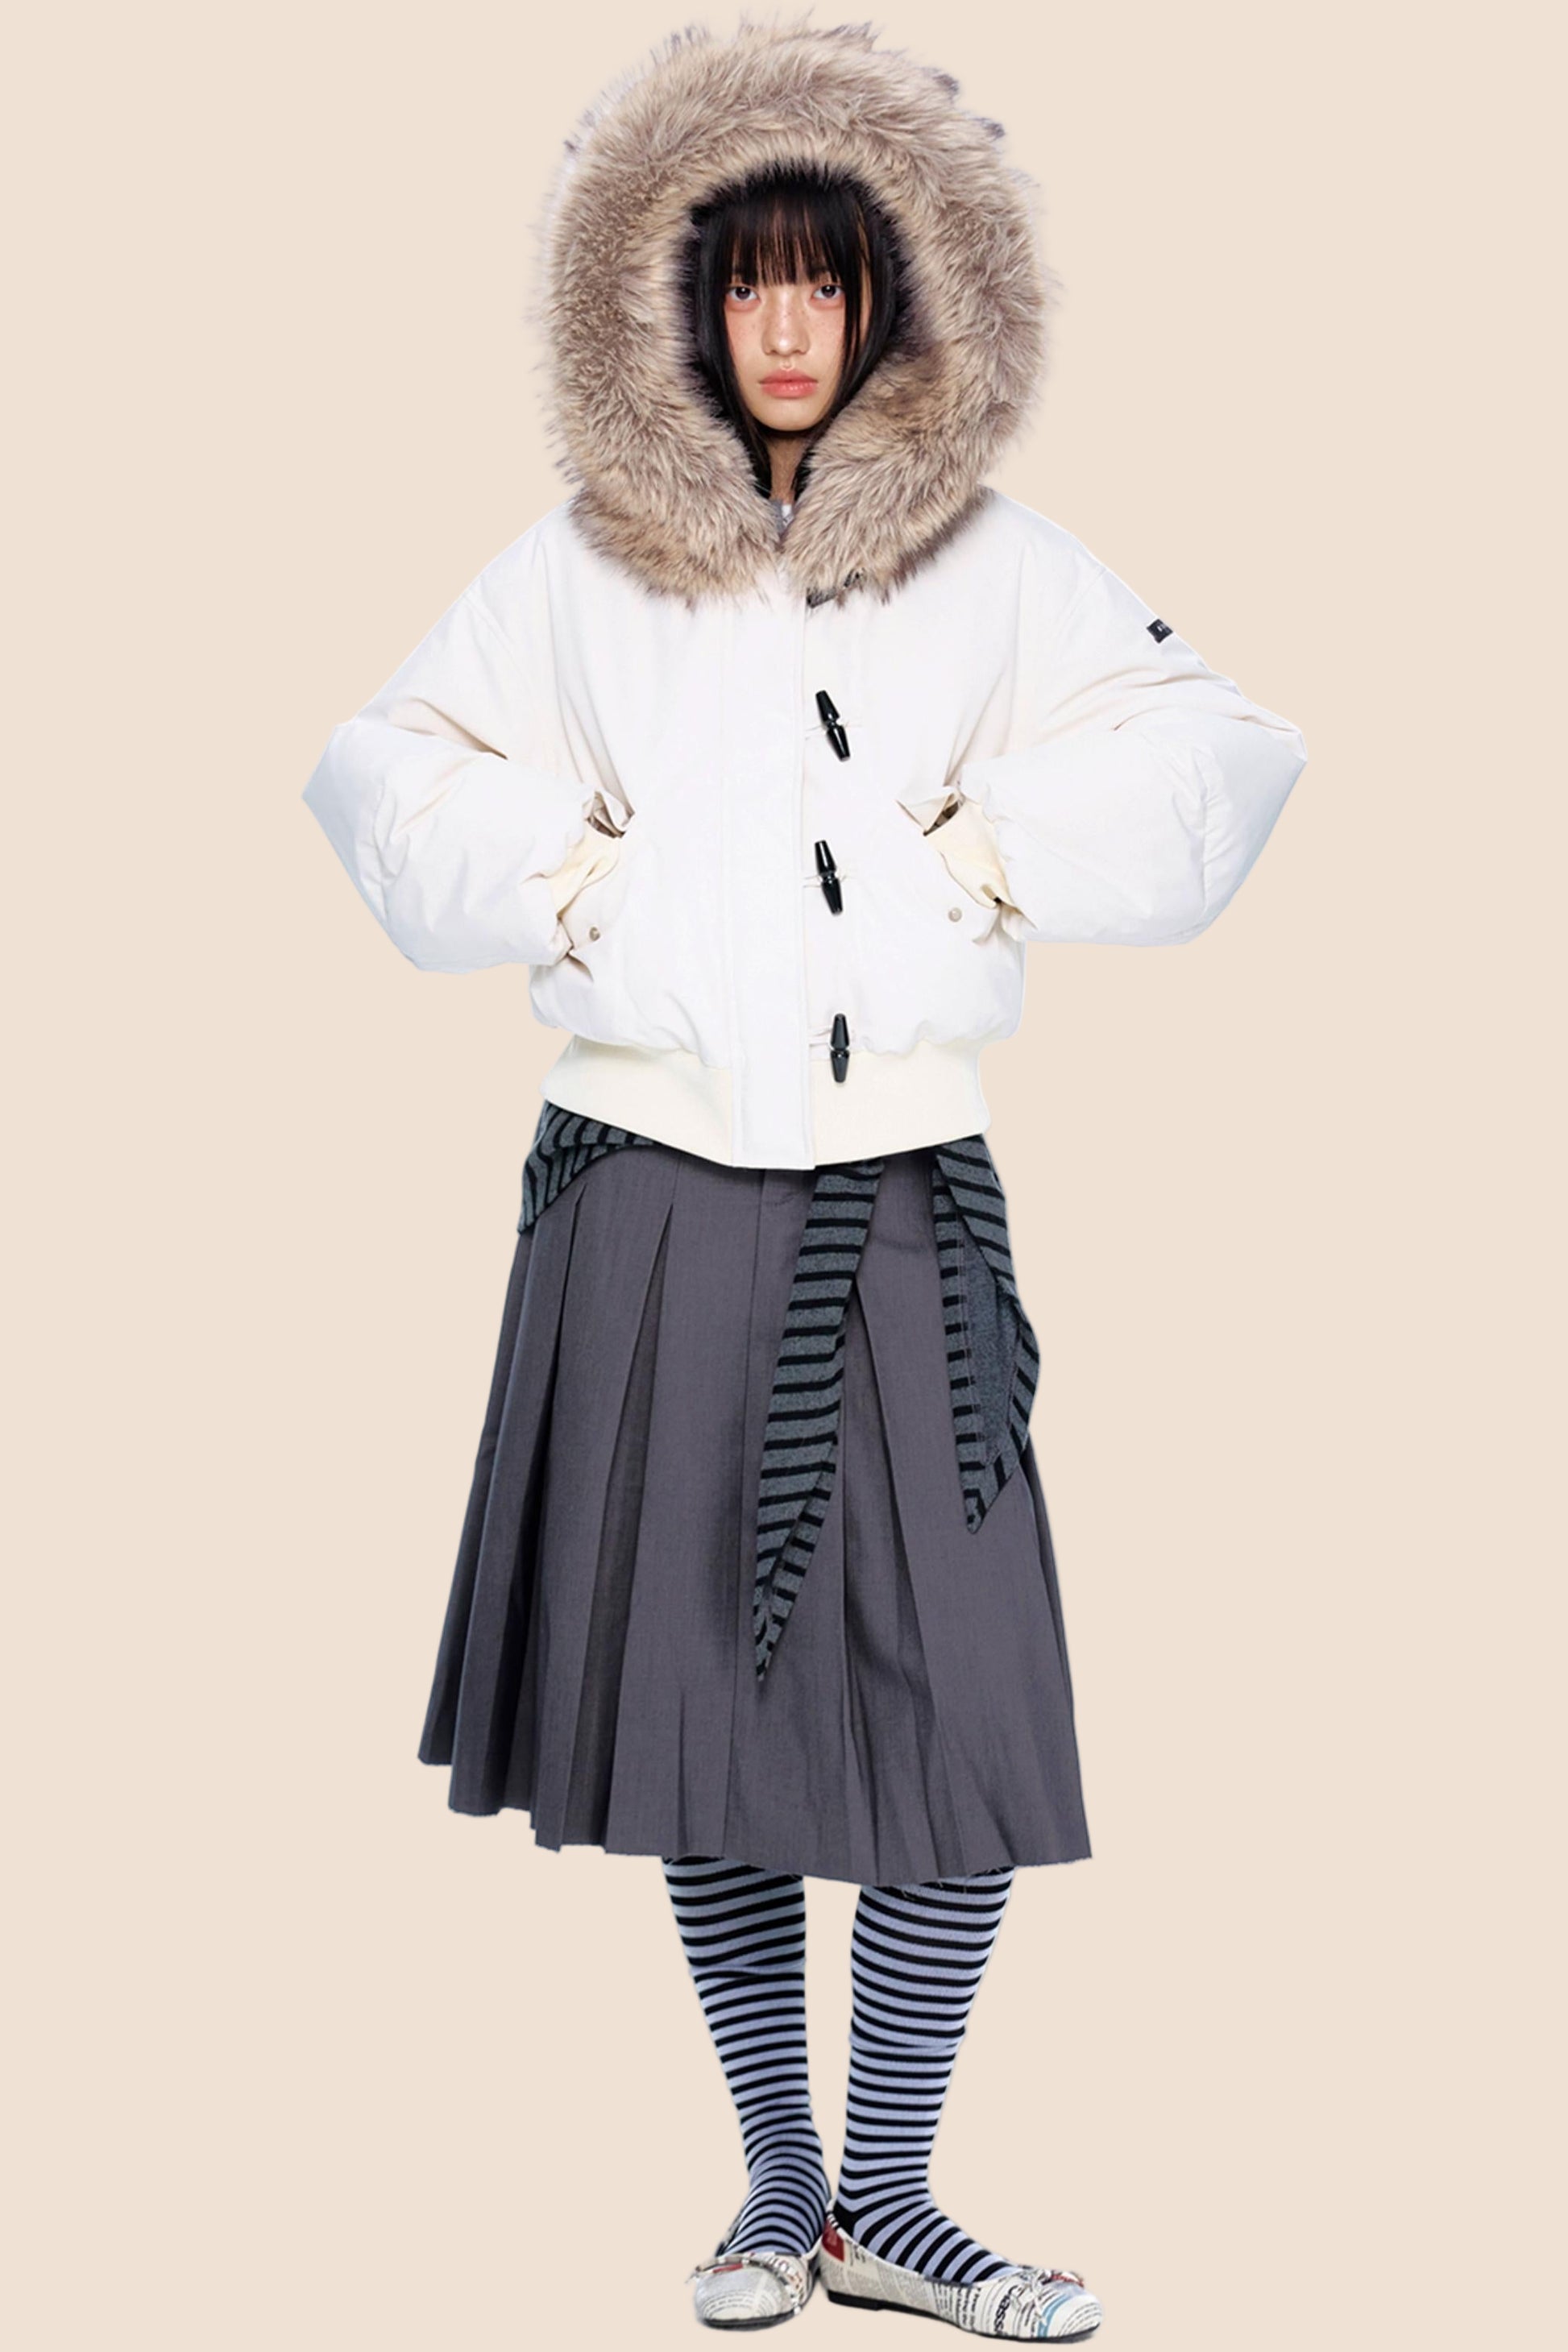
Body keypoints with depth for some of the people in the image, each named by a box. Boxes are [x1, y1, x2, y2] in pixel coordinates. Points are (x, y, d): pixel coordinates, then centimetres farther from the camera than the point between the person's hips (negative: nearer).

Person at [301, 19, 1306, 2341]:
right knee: (708, 1710, 5)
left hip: (904, 1202, 0)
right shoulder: (582, 565, 9)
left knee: (964, 1718, -5)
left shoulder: (997, 563, 8)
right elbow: (384, 772, 14)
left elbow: (1216, 753, 4)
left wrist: (995, 860, -6)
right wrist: (565, 884, 0)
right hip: (657, 1193, 1)